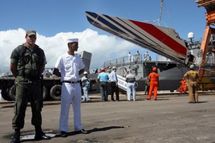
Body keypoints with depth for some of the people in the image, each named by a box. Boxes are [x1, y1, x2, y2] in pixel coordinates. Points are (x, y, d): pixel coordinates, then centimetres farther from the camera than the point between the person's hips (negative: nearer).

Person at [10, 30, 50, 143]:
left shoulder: (40, 51, 12)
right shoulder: (18, 50, 1)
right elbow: (12, 67, 5)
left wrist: (38, 75, 13)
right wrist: (20, 77, 8)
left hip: (36, 83, 4)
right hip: (22, 83, -3)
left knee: (37, 108, 7)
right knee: (20, 108, -3)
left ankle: (38, 132, 16)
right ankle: (16, 134, 4)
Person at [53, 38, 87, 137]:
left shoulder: (78, 58, 10)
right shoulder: (62, 58, -7)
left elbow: (82, 69, 21)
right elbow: (55, 71, -8)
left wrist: (76, 75, 7)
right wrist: (65, 76, -3)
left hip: (77, 84, 6)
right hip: (67, 85, -6)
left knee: (77, 107, 12)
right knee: (65, 108, -2)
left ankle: (78, 127, 21)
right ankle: (63, 129, 5)